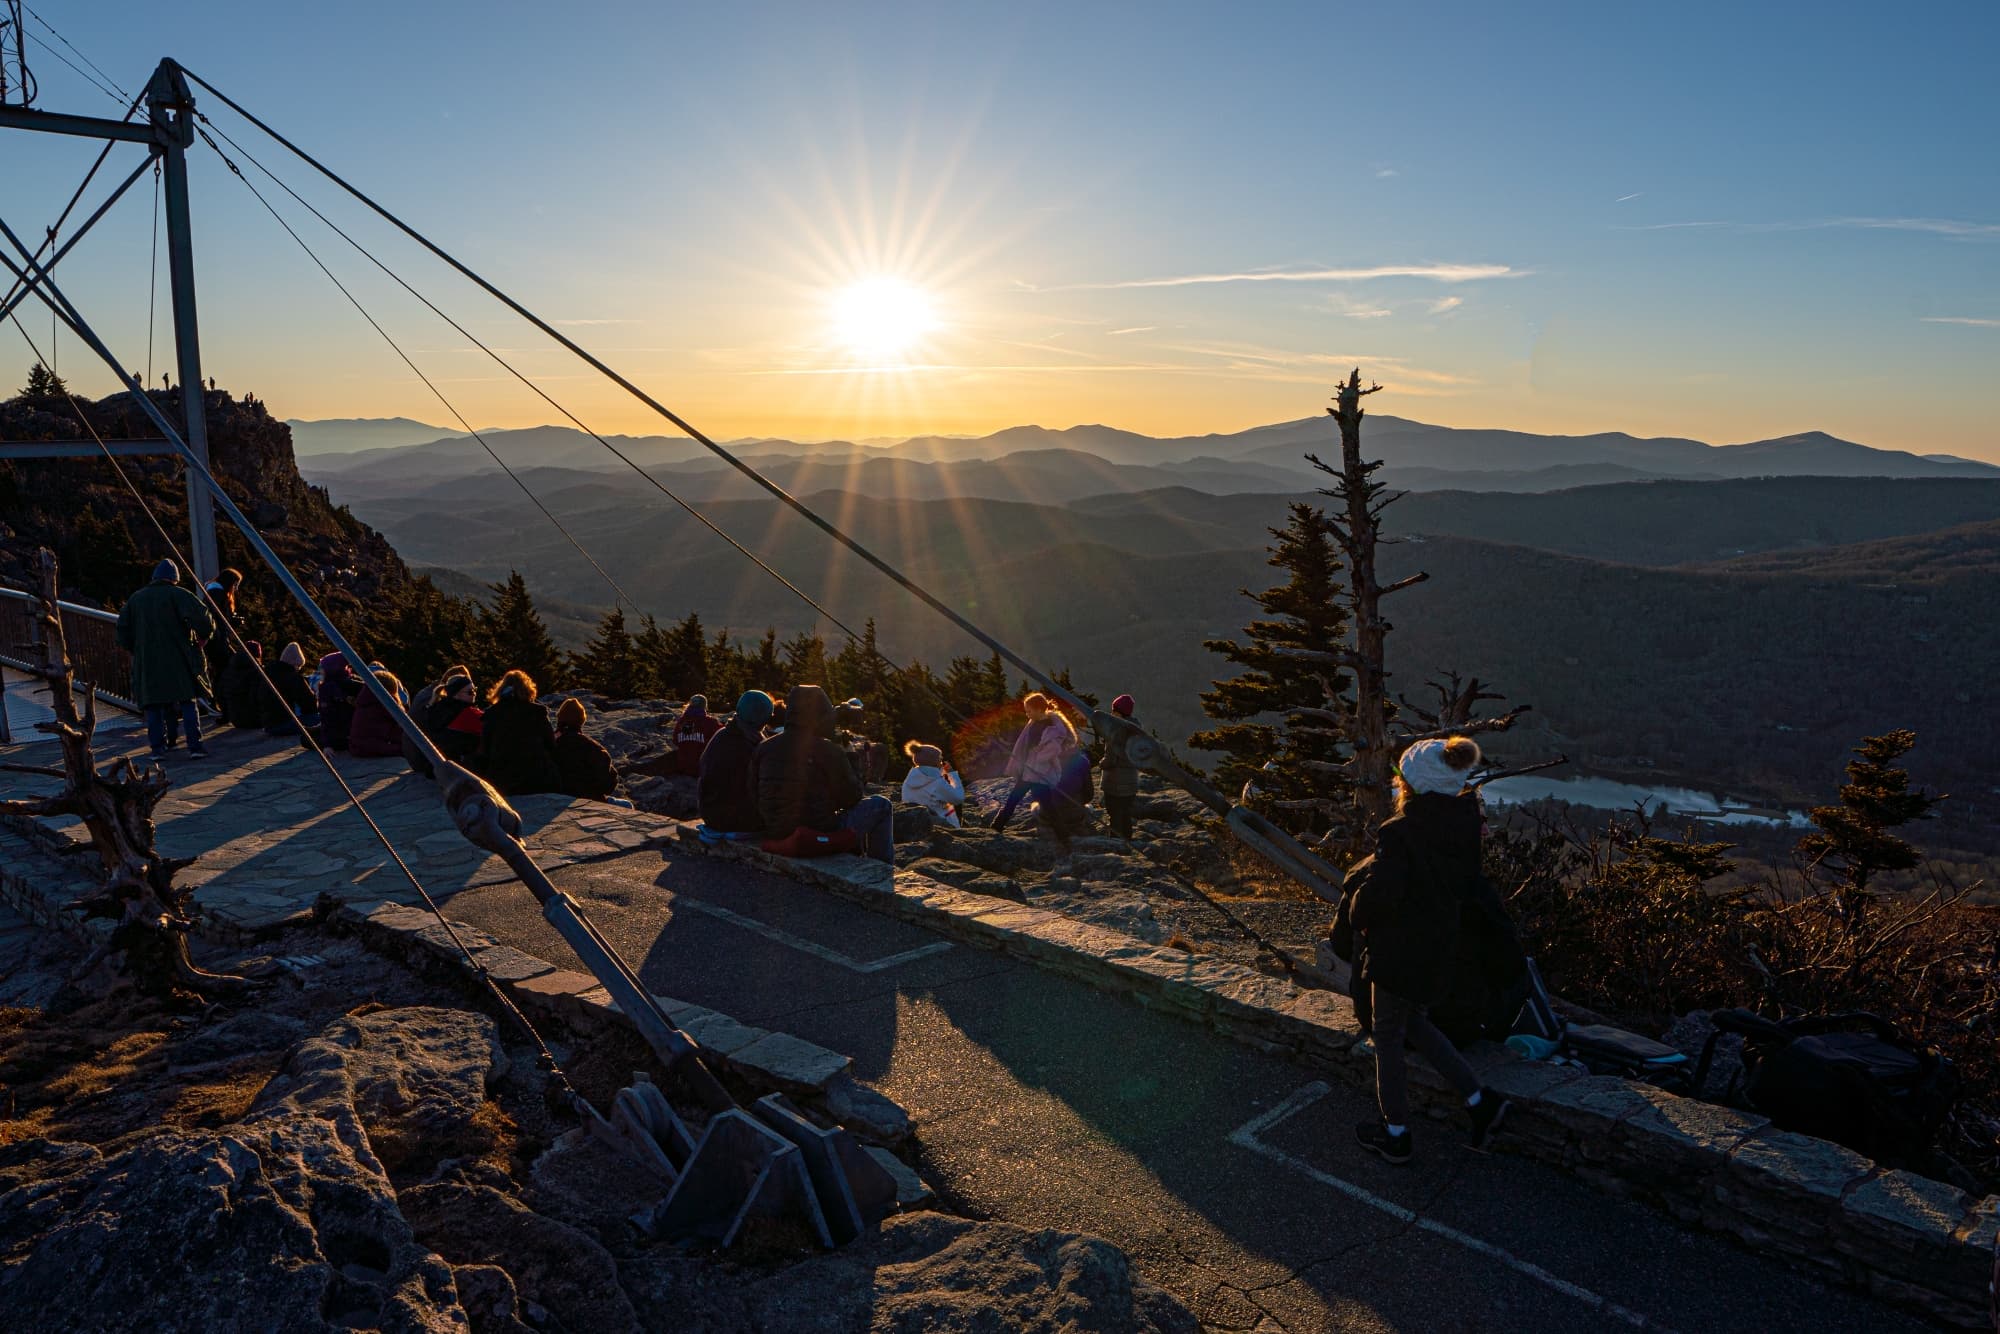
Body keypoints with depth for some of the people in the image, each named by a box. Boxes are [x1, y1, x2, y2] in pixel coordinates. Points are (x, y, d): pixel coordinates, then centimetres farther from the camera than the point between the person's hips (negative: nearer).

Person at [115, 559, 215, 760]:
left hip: (147, 662, 3)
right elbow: (202, 617, -15)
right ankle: (195, 745, -7)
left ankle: (158, 747, 2)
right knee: (187, 702, 0)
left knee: (153, 706, 7)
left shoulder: (135, 599, 13)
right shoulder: (178, 594, -2)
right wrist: (202, 637, 2)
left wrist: (137, 651, 23)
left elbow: (123, 629, 16)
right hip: (178, 660, -3)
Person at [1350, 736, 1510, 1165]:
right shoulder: (1464, 826, -3)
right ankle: (1480, 1100, 24)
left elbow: (1378, 894, -26)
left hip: (1398, 954, -7)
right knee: (1416, 1024, 28)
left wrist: (1359, 915, -6)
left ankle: (1395, 1135, 26)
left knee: (1388, 1040, 12)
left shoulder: (1399, 833, -26)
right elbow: (1468, 886, 8)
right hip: (1440, 947, 7)